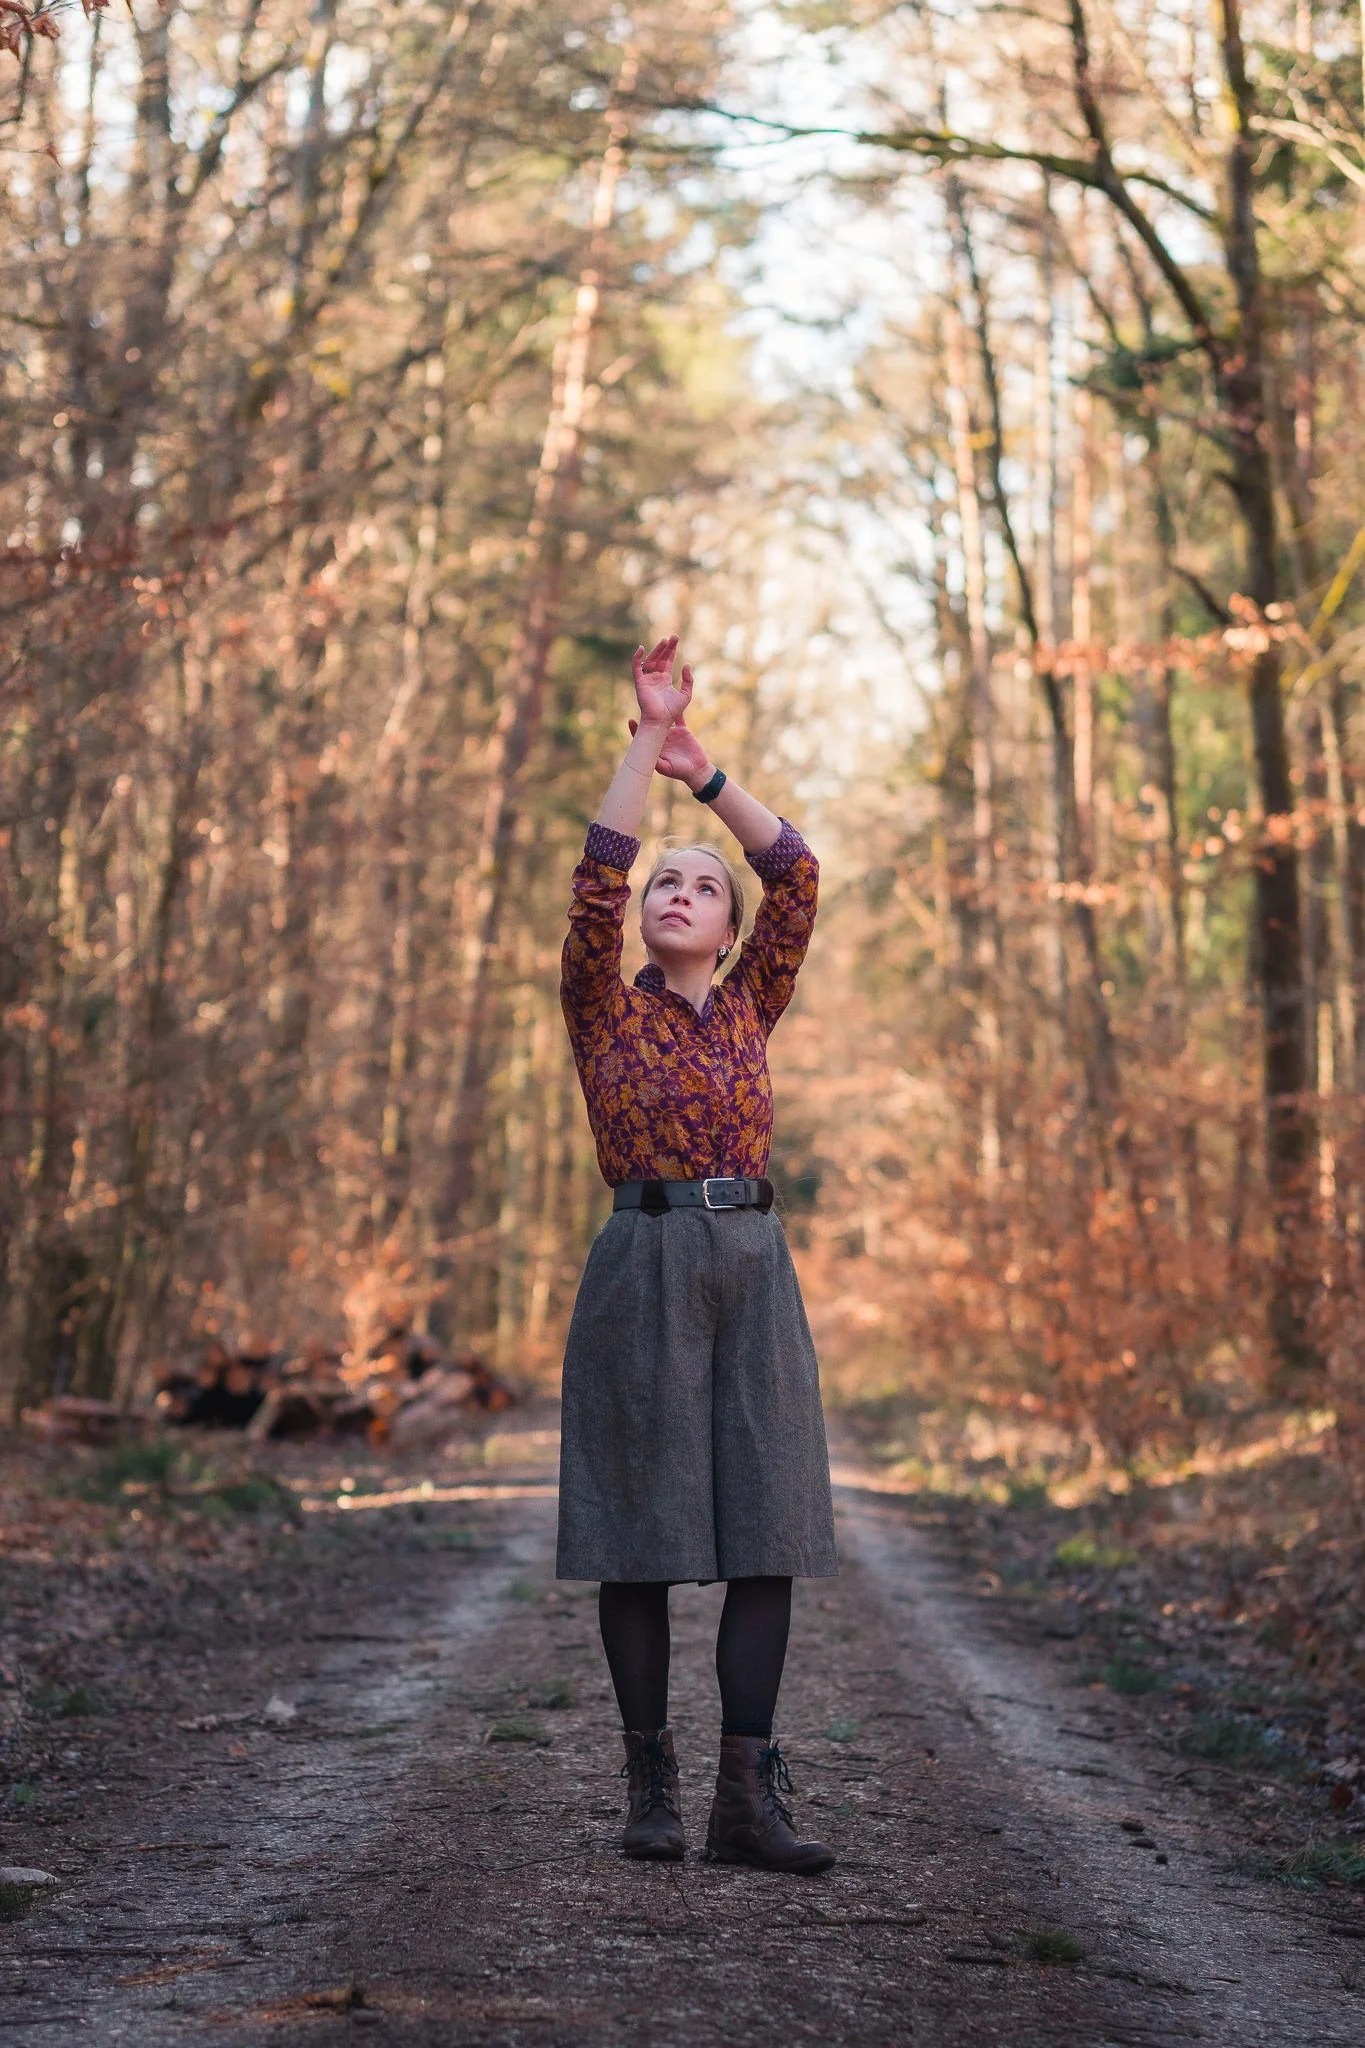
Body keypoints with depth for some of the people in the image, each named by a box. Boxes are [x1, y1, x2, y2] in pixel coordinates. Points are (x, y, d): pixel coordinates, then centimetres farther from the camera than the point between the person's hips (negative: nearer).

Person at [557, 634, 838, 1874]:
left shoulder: (748, 1010, 15)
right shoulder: (602, 1007, 7)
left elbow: (799, 876, 8)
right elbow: (598, 878, -6)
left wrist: (703, 771, 5)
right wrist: (648, 735, -6)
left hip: (754, 1269, 3)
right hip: (644, 1268, -3)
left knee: (766, 1527, -4)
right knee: (644, 1533, -2)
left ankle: (748, 1796, -5)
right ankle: (652, 1785, 7)